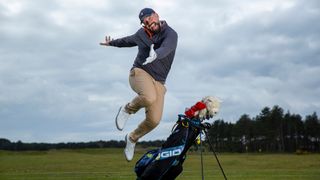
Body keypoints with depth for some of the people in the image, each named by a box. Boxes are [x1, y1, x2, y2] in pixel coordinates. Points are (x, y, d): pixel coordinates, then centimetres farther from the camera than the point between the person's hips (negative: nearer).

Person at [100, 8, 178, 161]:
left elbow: (166, 47, -33)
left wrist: (156, 55, -57)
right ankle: (128, 109, -4)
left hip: (158, 82, 0)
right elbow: (128, 40, 29)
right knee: (149, 98, -35)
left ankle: (132, 138, 21)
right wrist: (112, 43, 47)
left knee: (154, 120, -8)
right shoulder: (142, 34, 5)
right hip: (140, 72, 0)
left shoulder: (170, 34, -9)